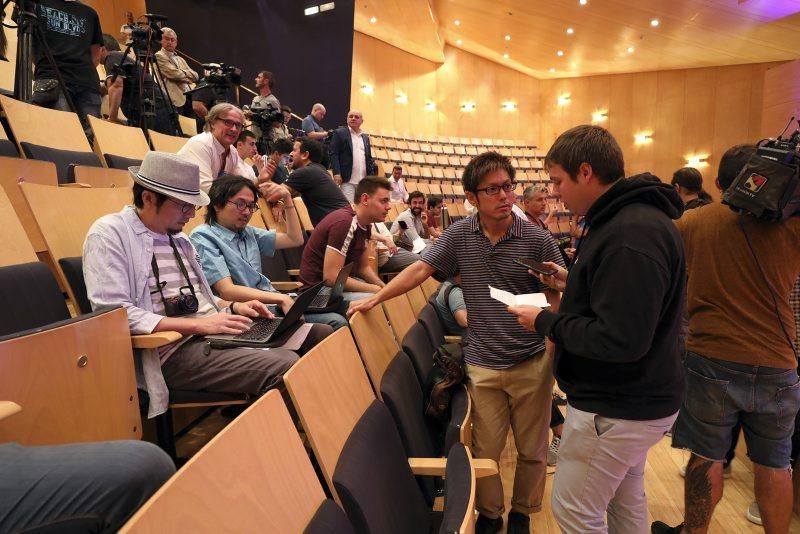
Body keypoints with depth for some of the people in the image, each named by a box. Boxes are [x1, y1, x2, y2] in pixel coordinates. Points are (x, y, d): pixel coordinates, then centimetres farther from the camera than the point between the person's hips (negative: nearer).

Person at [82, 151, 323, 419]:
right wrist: (198, 324, -20)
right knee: (286, 370, -27)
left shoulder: (178, 238, 19)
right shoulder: (109, 234, -5)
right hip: (174, 350, -8)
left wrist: (233, 306, 6)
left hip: (217, 332, 8)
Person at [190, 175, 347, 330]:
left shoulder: (248, 232, 18)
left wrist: (287, 198, 12)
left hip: (274, 305, 7)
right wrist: (281, 298, -20)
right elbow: (227, 291, -15)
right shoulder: (203, 237, -4)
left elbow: (295, 239, 21)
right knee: (321, 332, -28)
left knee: (338, 322, -13)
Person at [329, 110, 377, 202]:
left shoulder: (365, 137, 20)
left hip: (364, 181, 5)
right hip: (347, 180, -5)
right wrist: (336, 173, -16)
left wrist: (371, 177, 8)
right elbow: (333, 154, -5)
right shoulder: (339, 133, 3)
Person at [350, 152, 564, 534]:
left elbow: (558, 300, -2)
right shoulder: (460, 235, -1)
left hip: (533, 362, 0)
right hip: (483, 364, 1)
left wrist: (556, 287, -25)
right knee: (485, 451, 13)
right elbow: (421, 269, -1)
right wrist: (376, 298, -8)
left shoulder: (537, 240, -6)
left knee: (532, 450, 16)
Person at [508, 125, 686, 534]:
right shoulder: (634, 217, 7)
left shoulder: (631, 234, -28)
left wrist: (545, 322, -19)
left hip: (616, 408, -10)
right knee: (626, 499, 26)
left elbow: (620, 340, -31)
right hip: (632, 399, 10)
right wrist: (573, 284, 6)